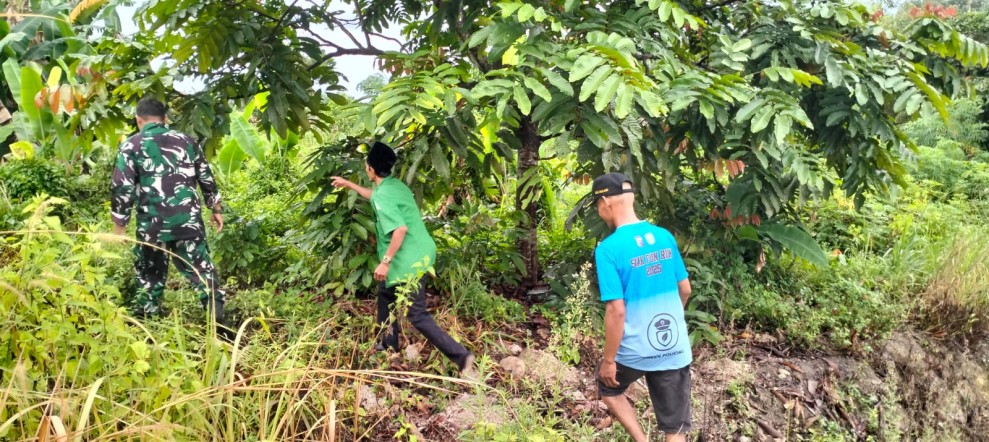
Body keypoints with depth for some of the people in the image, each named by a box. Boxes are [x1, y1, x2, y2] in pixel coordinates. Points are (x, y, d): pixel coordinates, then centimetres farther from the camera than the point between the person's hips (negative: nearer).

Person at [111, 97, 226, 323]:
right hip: (188, 220, 2)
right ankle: (217, 317, -6)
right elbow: (206, 178, 14)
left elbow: (122, 187, -3)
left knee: (150, 274, 14)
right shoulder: (186, 141, 10)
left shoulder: (132, 146, 1)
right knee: (200, 268, 3)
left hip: (152, 223, -2)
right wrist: (216, 208, 23)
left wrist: (119, 223, 5)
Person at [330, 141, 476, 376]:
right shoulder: (395, 184, 9)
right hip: (420, 255, 10)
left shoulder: (382, 196, -20)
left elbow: (401, 229, -31)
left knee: (418, 316, -5)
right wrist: (349, 185, 42)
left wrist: (386, 261, -25)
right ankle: (388, 344, 42)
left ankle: (461, 355, -9)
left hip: (410, 262, -10)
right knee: (386, 293, 28)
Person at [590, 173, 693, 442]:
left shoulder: (608, 249, -18)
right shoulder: (664, 236, 0)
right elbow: (685, 290, 9)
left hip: (635, 350, -4)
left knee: (608, 387, 28)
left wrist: (609, 359, -9)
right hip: (676, 348, 4)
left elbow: (617, 310, -20)